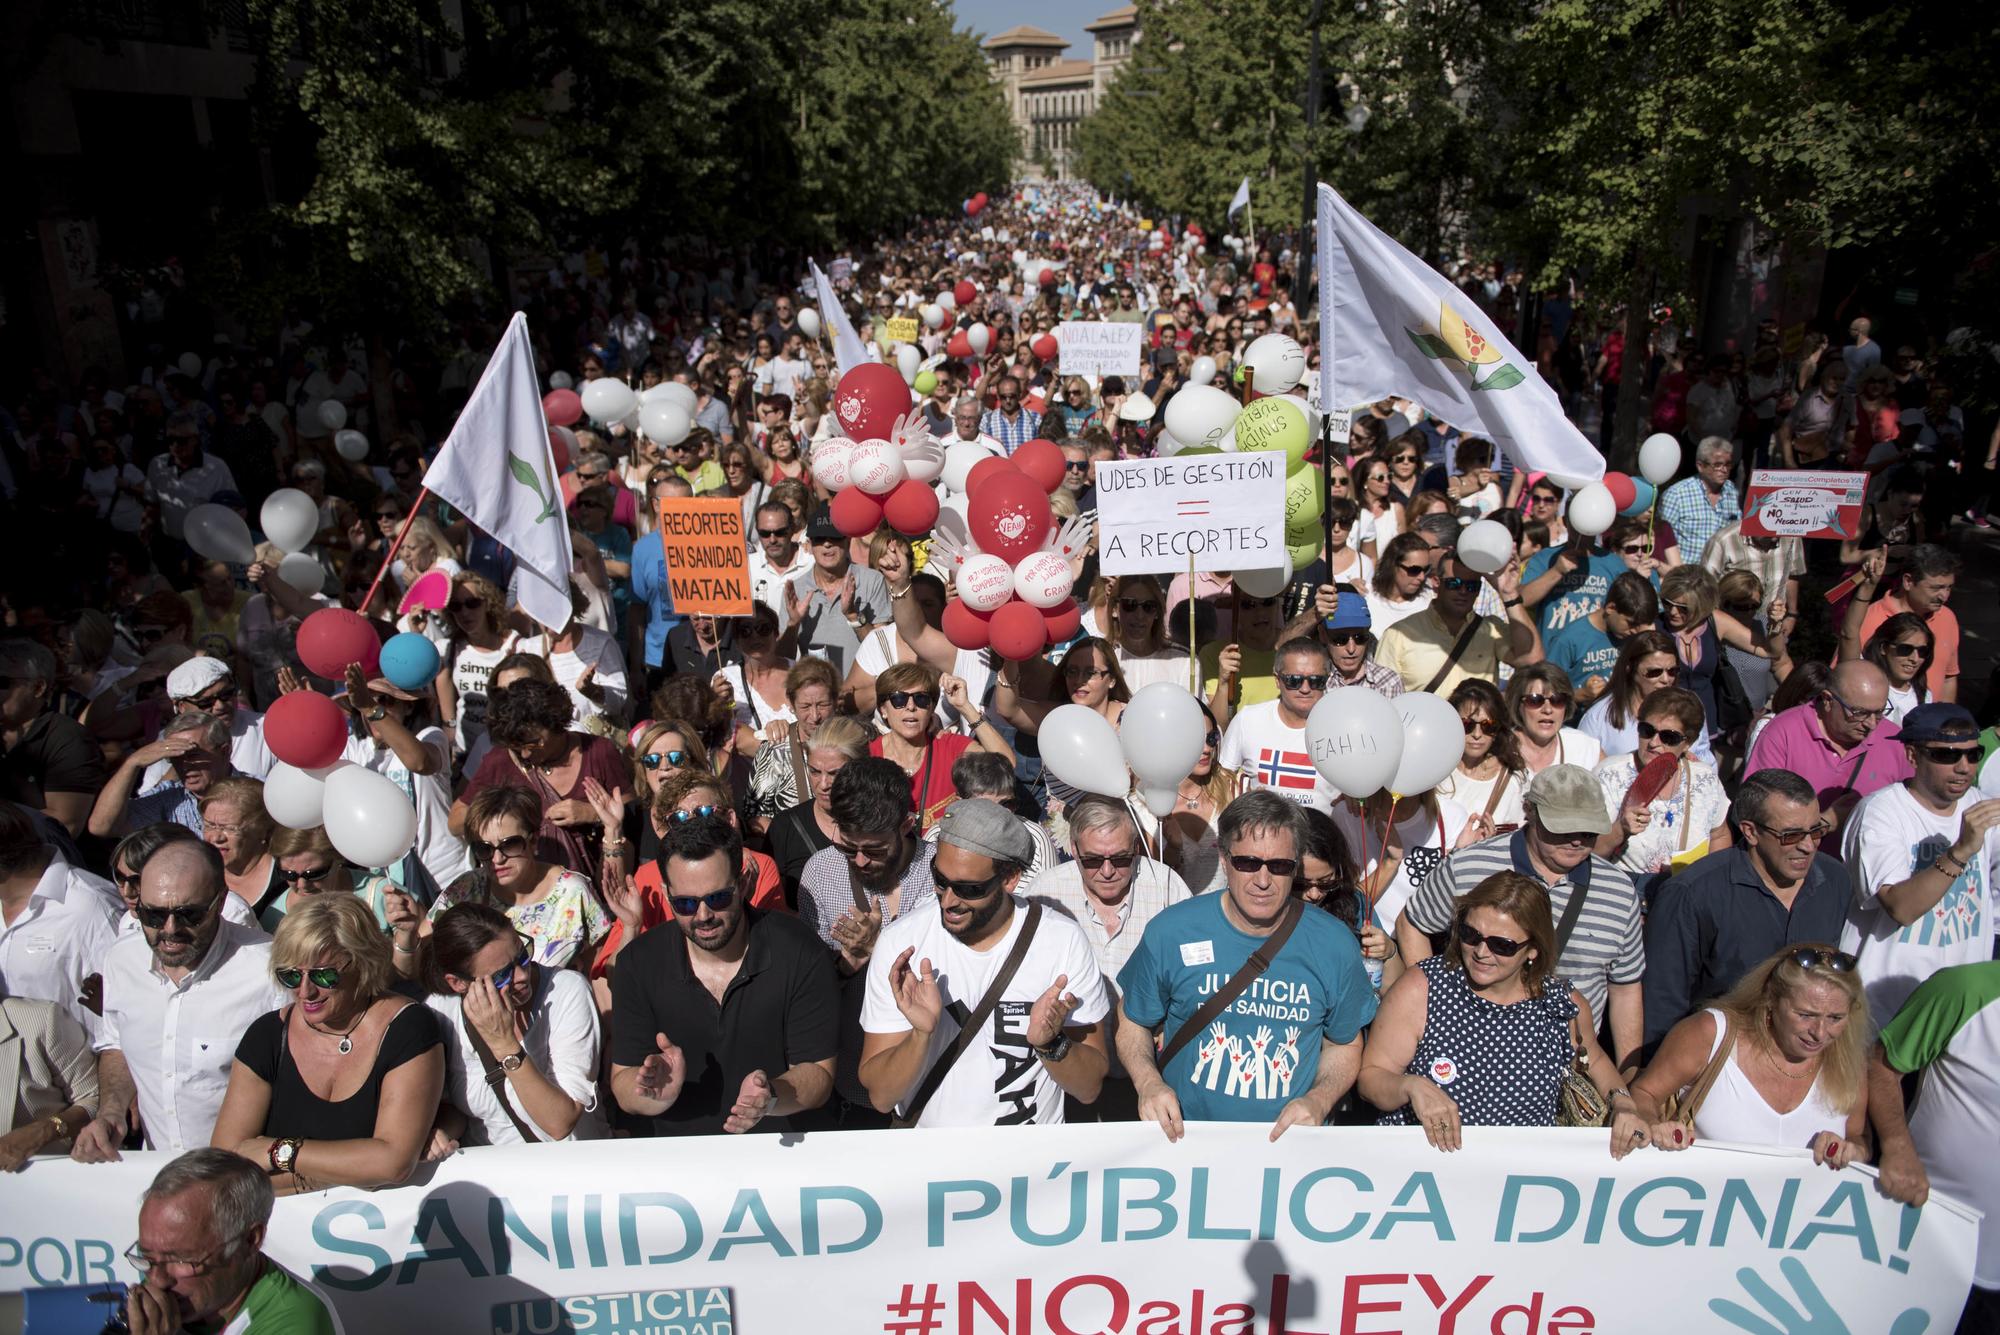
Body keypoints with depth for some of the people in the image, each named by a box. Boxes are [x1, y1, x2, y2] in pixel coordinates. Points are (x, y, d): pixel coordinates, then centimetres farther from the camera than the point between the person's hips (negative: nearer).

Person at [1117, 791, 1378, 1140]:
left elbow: (1345, 1045, 12)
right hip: (1184, 1136, -2)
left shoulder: (1335, 945, -2)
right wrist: (1148, 1082, -9)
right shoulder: (1170, 932, -5)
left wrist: (1318, 1101, -7)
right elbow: (1132, 1021, 9)